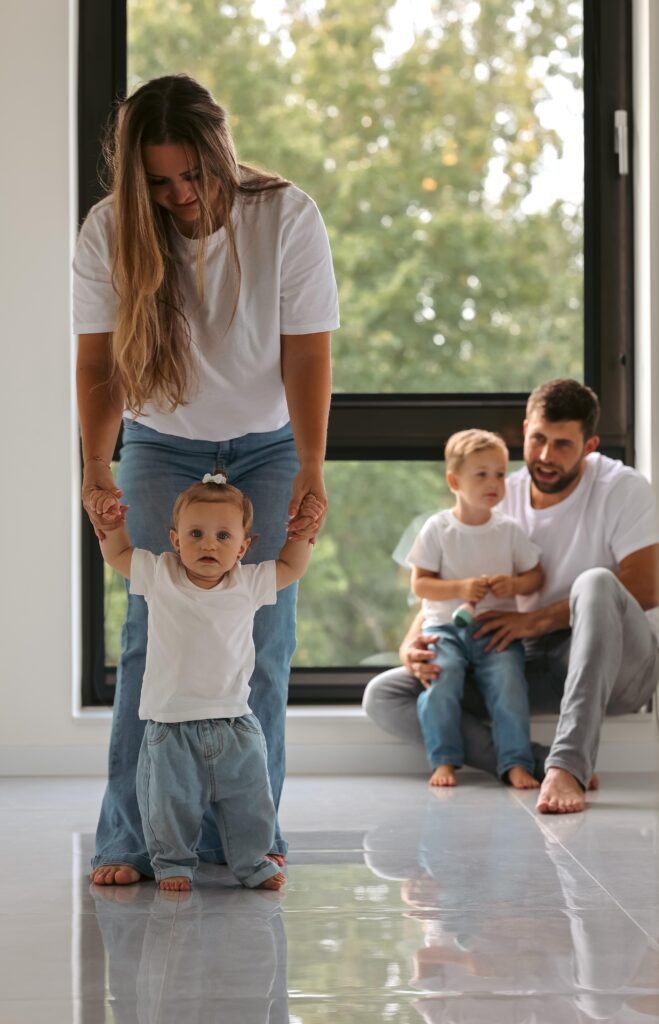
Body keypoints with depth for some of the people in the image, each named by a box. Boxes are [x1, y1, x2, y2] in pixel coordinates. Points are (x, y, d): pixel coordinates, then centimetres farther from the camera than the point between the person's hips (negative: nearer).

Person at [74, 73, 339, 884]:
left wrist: (311, 469, -33)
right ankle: (129, 838, -5)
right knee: (152, 633, -7)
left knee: (261, 634, -5)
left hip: (269, 443, 0)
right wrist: (95, 467, -33)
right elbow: (99, 362, -18)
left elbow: (307, 353, -23)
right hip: (162, 443, 0)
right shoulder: (109, 231, -17)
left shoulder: (287, 217, -21)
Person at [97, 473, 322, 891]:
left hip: (234, 725, 1)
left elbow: (291, 568, 18)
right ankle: (173, 863, 23)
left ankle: (253, 863, 25)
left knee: (249, 803, 7)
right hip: (171, 726, -1)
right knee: (171, 806, 3)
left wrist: (304, 532, 7)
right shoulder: (159, 575, -3)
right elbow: (117, 553, 12)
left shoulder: (250, 583, 0)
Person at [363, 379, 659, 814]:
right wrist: (412, 646, -18)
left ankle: (568, 765, -47)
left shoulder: (623, 489, -7)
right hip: (529, 667, 5)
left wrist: (537, 620, -22)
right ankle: (538, 763, -31)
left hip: (615, 665, -5)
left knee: (596, 582, -38)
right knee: (383, 695, -12)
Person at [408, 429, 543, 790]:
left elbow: (536, 574, 11)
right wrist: (461, 588, -18)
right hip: (446, 627, -1)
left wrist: (515, 584, -11)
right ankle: (444, 761, -15)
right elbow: (419, 584, -3)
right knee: (440, 685, -25)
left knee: (508, 687, -21)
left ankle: (516, 763, -16)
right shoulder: (437, 528, -1)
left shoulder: (509, 530, 5)